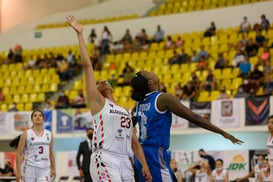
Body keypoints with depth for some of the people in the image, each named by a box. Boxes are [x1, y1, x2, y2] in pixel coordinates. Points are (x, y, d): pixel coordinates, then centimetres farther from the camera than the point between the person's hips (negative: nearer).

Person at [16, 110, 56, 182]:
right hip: (29, 168, -2)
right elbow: (19, 153, -3)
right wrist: (18, 171, -10)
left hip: (44, 169, 2)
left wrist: (53, 168, 14)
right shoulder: (26, 134, -1)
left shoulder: (49, 134, 10)